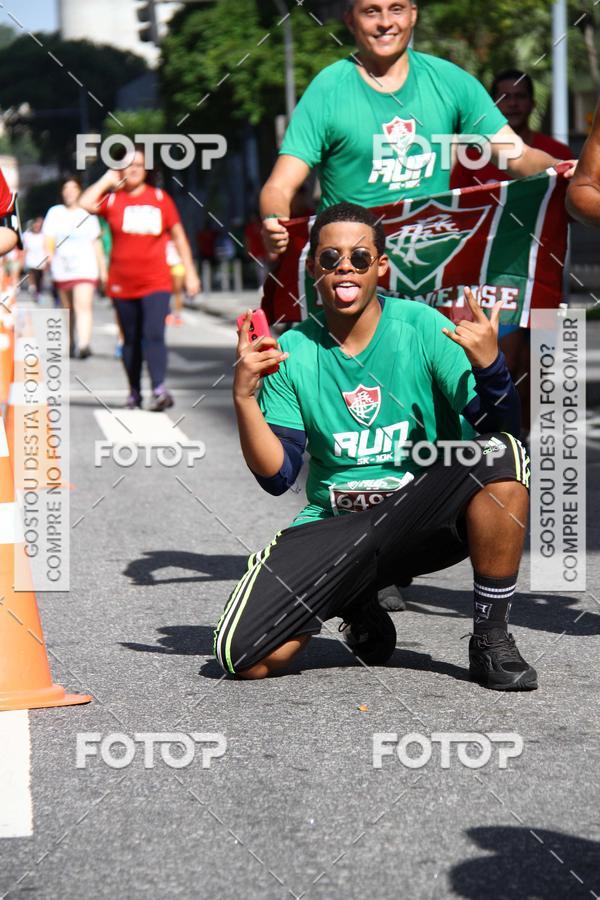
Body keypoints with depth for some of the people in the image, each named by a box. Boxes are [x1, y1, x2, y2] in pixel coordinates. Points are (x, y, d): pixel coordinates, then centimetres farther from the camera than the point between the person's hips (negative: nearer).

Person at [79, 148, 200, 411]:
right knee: (131, 339, 9)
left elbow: (178, 235, 11)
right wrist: (108, 179, -4)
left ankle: (160, 389, -25)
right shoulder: (112, 199, 3)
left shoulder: (159, 198, 6)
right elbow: (86, 203, -16)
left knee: (153, 334, -16)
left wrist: (189, 271, 8)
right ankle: (134, 393, 18)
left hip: (155, 282, -1)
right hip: (122, 284, 1)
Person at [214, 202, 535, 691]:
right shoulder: (291, 352, -1)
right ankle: (357, 608, 14)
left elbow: (498, 430, -10)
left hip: (427, 518, -1)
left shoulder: (421, 327, -5)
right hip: (334, 526, 1)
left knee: (502, 455, -32)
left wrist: (490, 368, -29)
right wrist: (244, 398, -17)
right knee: (245, 657, -20)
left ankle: (491, 637, -16)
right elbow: (277, 475, -3)